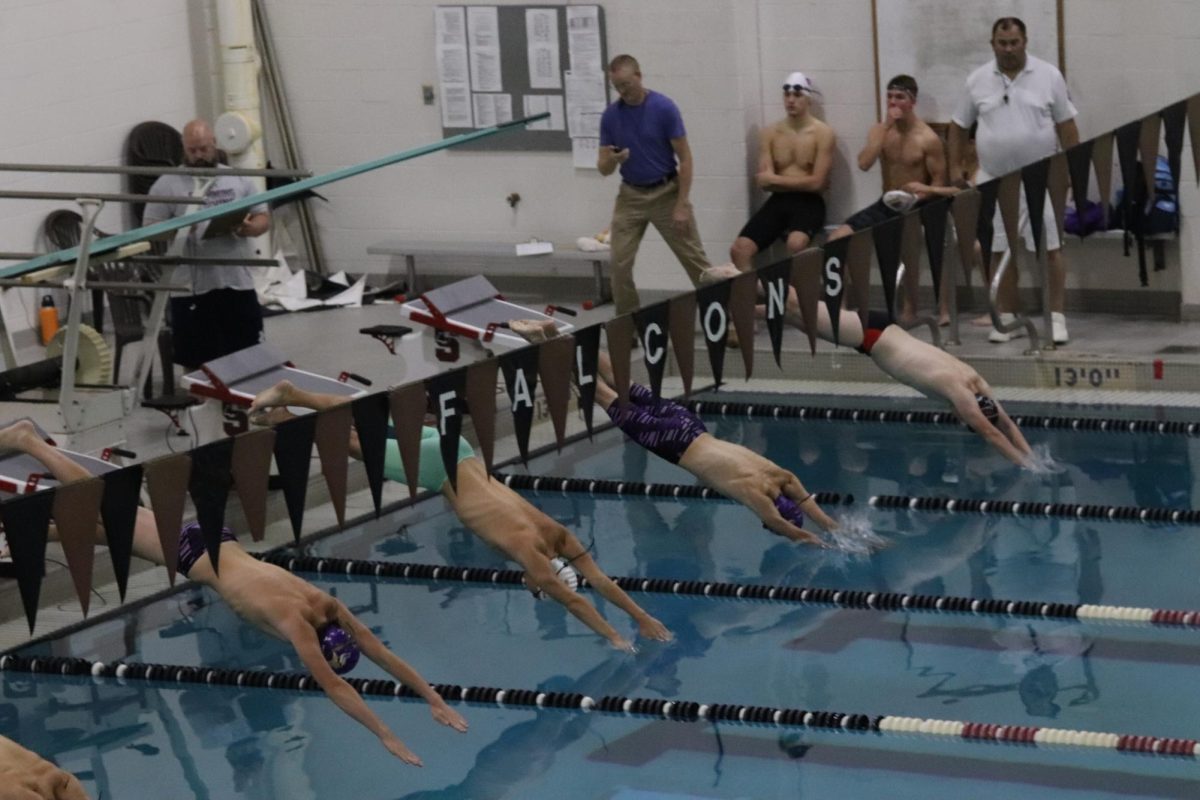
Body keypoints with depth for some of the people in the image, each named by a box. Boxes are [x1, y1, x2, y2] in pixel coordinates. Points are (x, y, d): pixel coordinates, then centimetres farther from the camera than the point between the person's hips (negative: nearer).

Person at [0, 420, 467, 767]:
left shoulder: (330, 609, -17)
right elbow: (331, 687, -40)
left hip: (218, 542, 6)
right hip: (193, 552, -6)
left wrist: (434, 700, -18)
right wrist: (386, 737, -42)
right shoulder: (297, 623, -34)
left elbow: (382, 653, -13)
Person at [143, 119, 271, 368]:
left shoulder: (238, 179, 11)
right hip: (192, 290, -2)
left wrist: (251, 228, -9)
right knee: (196, 363, 2)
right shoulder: (167, 185, 2)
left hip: (239, 283, 3)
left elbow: (263, 217, 13)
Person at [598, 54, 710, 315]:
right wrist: (611, 160, -25)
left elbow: (685, 158, -11)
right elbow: (603, 168, 1)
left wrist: (682, 205, -17)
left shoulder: (664, 108, -14)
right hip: (630, 195, 3)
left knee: (694, 261, 0)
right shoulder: (610, 116, -3)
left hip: (666, 192, -3)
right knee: (619, 263, -4)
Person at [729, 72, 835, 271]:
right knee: (739, 249, -18)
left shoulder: (822, 133, -4)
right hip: (778, 201, 4)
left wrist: (776, 179, -6)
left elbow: (817, 183, -11)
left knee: (796, 244, -37)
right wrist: (803, 184, -7)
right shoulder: (770, 134, 8)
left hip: (808, 203, -4)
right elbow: (765, 182, 1)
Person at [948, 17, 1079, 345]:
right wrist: (955, 168, 5)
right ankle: (1007, 318, 16)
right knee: (1000, 251, 7)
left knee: (1050, 248, -3)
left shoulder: (1049, 76, -1)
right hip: (994, 181, 2)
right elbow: (958, 127, 10)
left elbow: (1066, 126, 1)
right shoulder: (977, 81, 2)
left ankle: (1056, 317, 1)